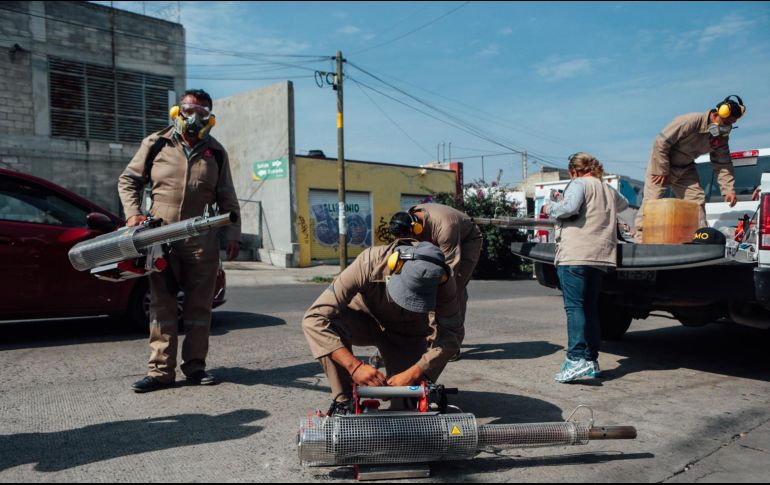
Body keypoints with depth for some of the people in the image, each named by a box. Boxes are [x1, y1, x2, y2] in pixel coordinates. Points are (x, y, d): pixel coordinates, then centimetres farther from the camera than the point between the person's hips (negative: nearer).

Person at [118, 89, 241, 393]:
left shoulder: (216, 153, 10)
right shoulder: (156, 144, 6)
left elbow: (227, 200, 12)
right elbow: (128, 181, 13)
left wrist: (232, 235, 4)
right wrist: (133, 214, -2)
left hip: (202, 242, 1)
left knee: (199, 306, 4)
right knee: (162, 305, 2)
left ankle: (195, 366, 15)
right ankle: (161, 370, 8)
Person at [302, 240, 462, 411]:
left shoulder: (443, 281, -31)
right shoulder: (367, 264, -37)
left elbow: (451, 334, -26)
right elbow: (313, 319, -39)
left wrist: (413, 374, -38)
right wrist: (355, 366, -46)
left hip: (409, 331, 2)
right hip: (366, 320, -1)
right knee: (333, 323, -35)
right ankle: (343, 402, -19)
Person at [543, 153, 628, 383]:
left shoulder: (579, 184, 0)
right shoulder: (609, 190, 23)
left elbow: (570, 208, -17)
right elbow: (624, 204, 43)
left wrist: (550, 208, 0)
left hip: (575, 254, -7)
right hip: (600, 257, 8)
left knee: (574, 306, -11)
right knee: (590, 308, 11)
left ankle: (577, 359, -19)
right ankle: (591, 360, 12)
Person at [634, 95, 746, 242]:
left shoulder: (721, 137, -7)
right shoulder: (690, 122, -31)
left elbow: (723, 164, -2)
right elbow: (661, 142, -29)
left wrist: (729, 189, -13)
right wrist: (661, 171, -25)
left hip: (685, 169, 7)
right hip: (661, 164, -6)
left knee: (697, 199, -2)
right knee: (652, 201, -10)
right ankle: (640, 238, -6)